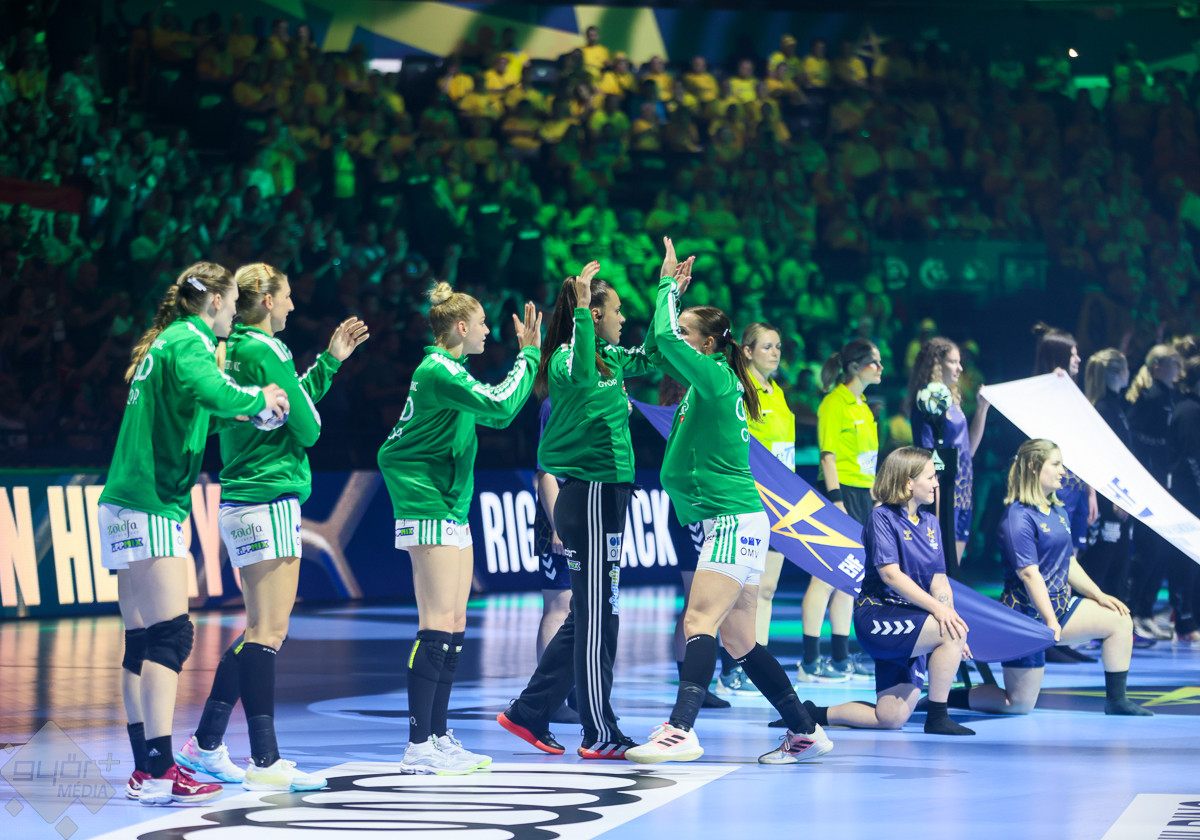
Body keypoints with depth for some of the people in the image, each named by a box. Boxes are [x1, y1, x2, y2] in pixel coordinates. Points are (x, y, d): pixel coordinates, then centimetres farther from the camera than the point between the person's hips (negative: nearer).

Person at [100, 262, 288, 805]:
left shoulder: (166, 343, 21)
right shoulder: (190, 340, -8)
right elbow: (213, 393, -28)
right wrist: (260, 398, -12)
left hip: (127, 506, 10)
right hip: (150, 506, -10)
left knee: (142, 642, 8)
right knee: (170, 635, -13)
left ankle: (145, 770, 8)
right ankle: (159, 773, -17)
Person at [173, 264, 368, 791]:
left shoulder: (234, 350, 15)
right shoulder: (265, 352, -13)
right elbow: (307, 427, -14)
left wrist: (329, 362, 27)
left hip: (243, 502, 10)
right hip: (270, 500, -10)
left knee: (262, 628, 15)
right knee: (268, 630, -8)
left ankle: (206, 745, 16)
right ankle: (264, 762, -8)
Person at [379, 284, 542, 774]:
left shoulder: (448, 371, 17)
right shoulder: (438, 371, -14)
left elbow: (494, 414, 26)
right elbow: (501, 407, -24)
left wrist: (527, 356, 22)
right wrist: (529, 357, -14)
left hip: (452, 510, 10)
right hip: (429, 508, -10)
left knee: (454, 626, 10)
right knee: (437, 627, -12)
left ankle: (438, 737, 14)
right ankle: (419, 746, -12)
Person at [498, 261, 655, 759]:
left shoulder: (610, 358, 12)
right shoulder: (566, 357, -13)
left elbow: (652, 358, 27)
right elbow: (579, 377, -37)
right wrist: (581, 310, -37)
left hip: (607, 495, 10)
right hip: (589, 495, -10)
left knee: (589, 615, 13)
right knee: (597, 616, -4)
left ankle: (528, 714, 19)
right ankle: (601, 735, 2)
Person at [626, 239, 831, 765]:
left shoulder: (717, 378, -10)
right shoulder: (707, 381, 15)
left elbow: (665, 339, -19)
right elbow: (659, 348, 27)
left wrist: (669, 285, -5)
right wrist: (671, 287, 20)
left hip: (734, 520, -10)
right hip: (732, 522, 10)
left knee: (700, 622, -19)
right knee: (738, 639, 9)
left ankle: (681, 730, -28)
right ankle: (806, 733, 14)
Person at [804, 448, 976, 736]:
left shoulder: (931, 523, 14)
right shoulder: (883, 517, -8)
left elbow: (939, 582, 10)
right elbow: (890, 574, -18)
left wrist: (950, 618, -8)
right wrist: (936, 608, -26)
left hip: (907, 626, 8)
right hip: (877, 617, -8)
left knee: (892, 718, -1)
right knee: (951, 633, -29)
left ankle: (813, 714, 15)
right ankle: (937, 717, -18)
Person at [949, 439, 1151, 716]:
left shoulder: (1058, 512, 11)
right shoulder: (1018, 517, -18)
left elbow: (1069, 563, 18)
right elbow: (1028, 572, -22)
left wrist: (1099, 595, 11)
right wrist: (1050, 621, -25)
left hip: (1060, 603, 9)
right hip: (1029, 612, -9)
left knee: (1120, 621, 3)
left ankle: (1116, 701, 9)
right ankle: (942, 697, 8)